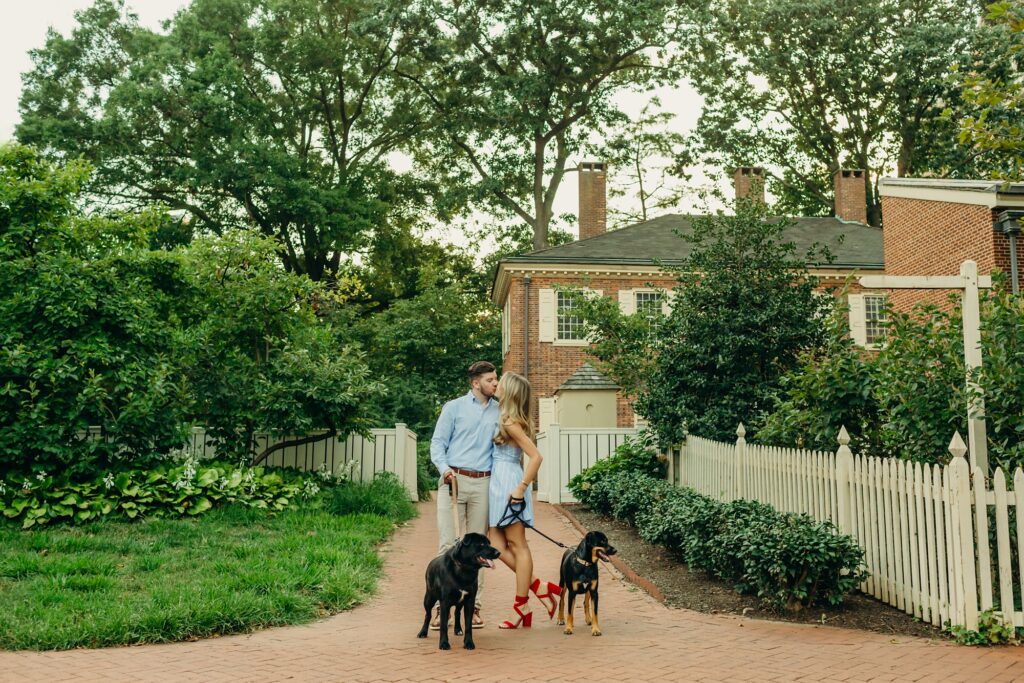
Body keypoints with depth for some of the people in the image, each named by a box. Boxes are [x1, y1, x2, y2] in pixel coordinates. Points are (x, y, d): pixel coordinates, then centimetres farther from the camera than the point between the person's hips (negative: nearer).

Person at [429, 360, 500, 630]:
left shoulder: (498, 411, 15)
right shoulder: (454, 407, 7)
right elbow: (438, 442, 3)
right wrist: (444, 468, -13)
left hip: (483, 483, 3)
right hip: (453, 480, -3)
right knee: (448, 544, -6)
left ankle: (473, 605, 8)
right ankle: (440, 604, -3)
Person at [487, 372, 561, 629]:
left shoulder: (511, 423, -13)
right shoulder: (504, 419, 13)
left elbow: (536, 456, -19)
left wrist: (522, 488, -18)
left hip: (508, 484, -9)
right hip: (499, 485, 9)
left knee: (517, 545, -2)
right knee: (497, 545, 7)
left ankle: (522, 607, 5)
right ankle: (540, 587, 11)